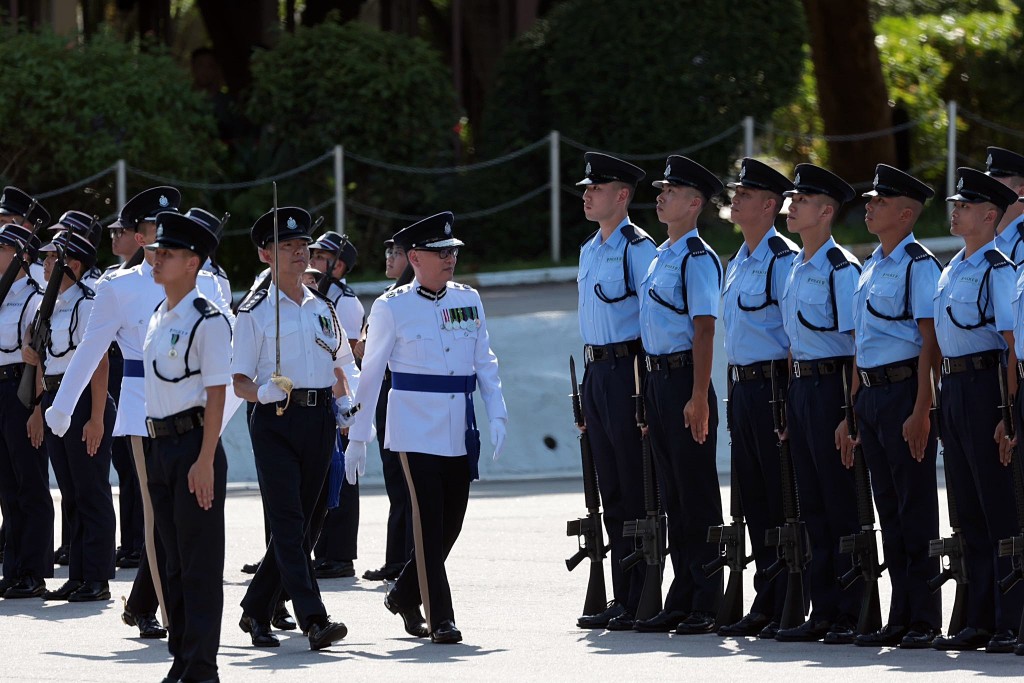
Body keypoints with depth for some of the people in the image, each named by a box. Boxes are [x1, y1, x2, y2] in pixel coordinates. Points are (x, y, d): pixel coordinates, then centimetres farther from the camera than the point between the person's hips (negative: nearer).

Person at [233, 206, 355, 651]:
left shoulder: (323, 308, 14)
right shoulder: (255, 312, -2)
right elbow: (238, 382, -4)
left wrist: (344, 403, 9)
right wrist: (263, 393, -23)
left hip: (319, 421, 6)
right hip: (275, 419, -6)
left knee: (307, 522, 7)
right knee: (289, 524, -12)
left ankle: (256, 612, 21)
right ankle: (314, 620, -19)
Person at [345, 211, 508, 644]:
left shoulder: (468, 301, 10)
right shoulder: (392, 307, -3)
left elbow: (485, 362, 13)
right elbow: (371, 372, 2)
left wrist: (496, 414, 0)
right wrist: (358, 437, 2)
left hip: (460, 430, 5)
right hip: (416, 428, -5)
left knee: (452, 522, 9)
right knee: (429, 520, -10)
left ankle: (405, 594, 30)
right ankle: (440, 619, -7)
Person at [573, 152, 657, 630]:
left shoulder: (638, 249, -10)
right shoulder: (588, 250, 16)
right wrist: (589, 380, 19)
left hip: (628, 370, -9)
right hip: (596, 371, 9)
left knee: (636, 491, -5)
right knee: (611, 490, 11)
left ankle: (640, 603, -2)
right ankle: (620, 599, 15)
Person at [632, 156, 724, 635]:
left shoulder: (697, 258, -11)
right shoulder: (660, 257, 15)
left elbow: (703, 330, -17)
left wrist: (698, 397, -21)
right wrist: (652, 388, 17)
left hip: (684, 380, -9)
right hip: (656, 378, 9)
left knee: (697, 494, -4)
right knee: (672, 494, 11)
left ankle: (706, 606, 0)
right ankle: (680, 603, 16)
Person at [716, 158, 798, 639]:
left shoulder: (785, 261, -11)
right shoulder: (735, 264, 16)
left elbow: (798, 336, -14)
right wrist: (735, 390, 19)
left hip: (773, 383, -9)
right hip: (741, 385, 9)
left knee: (782, 499, -6)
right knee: (753, 498, 11)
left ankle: (788, 611, -3)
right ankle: (765, 607, 16)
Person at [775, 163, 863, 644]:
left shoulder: (841, 269, -12)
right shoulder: (795, 267, 14)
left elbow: (858, 341, -14)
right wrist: (790, 404, 17)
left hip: (832, 386, -9)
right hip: (800, 385, 9)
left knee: (843, 504, -4)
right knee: (813, 506, 10)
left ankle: (851, 616, 0)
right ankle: (824, 613, 15)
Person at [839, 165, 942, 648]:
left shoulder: (919, 265, -9)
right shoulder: (871, 267, 16)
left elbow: (930, 343, -14)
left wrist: (922, 411, -20)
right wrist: (852, 412, 19)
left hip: (905, 388, -8)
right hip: (871, 392, 8)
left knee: (915, 509, -4)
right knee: (889, 510, 9)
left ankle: (925, 620, -1)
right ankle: (901, 618, 13)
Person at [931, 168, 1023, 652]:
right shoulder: (950, 270, 15)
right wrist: (941, 402, 17)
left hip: (985, 385, -9)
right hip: (952, 388, 9)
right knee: (969, 512, 11)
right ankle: (979, 623, 16)